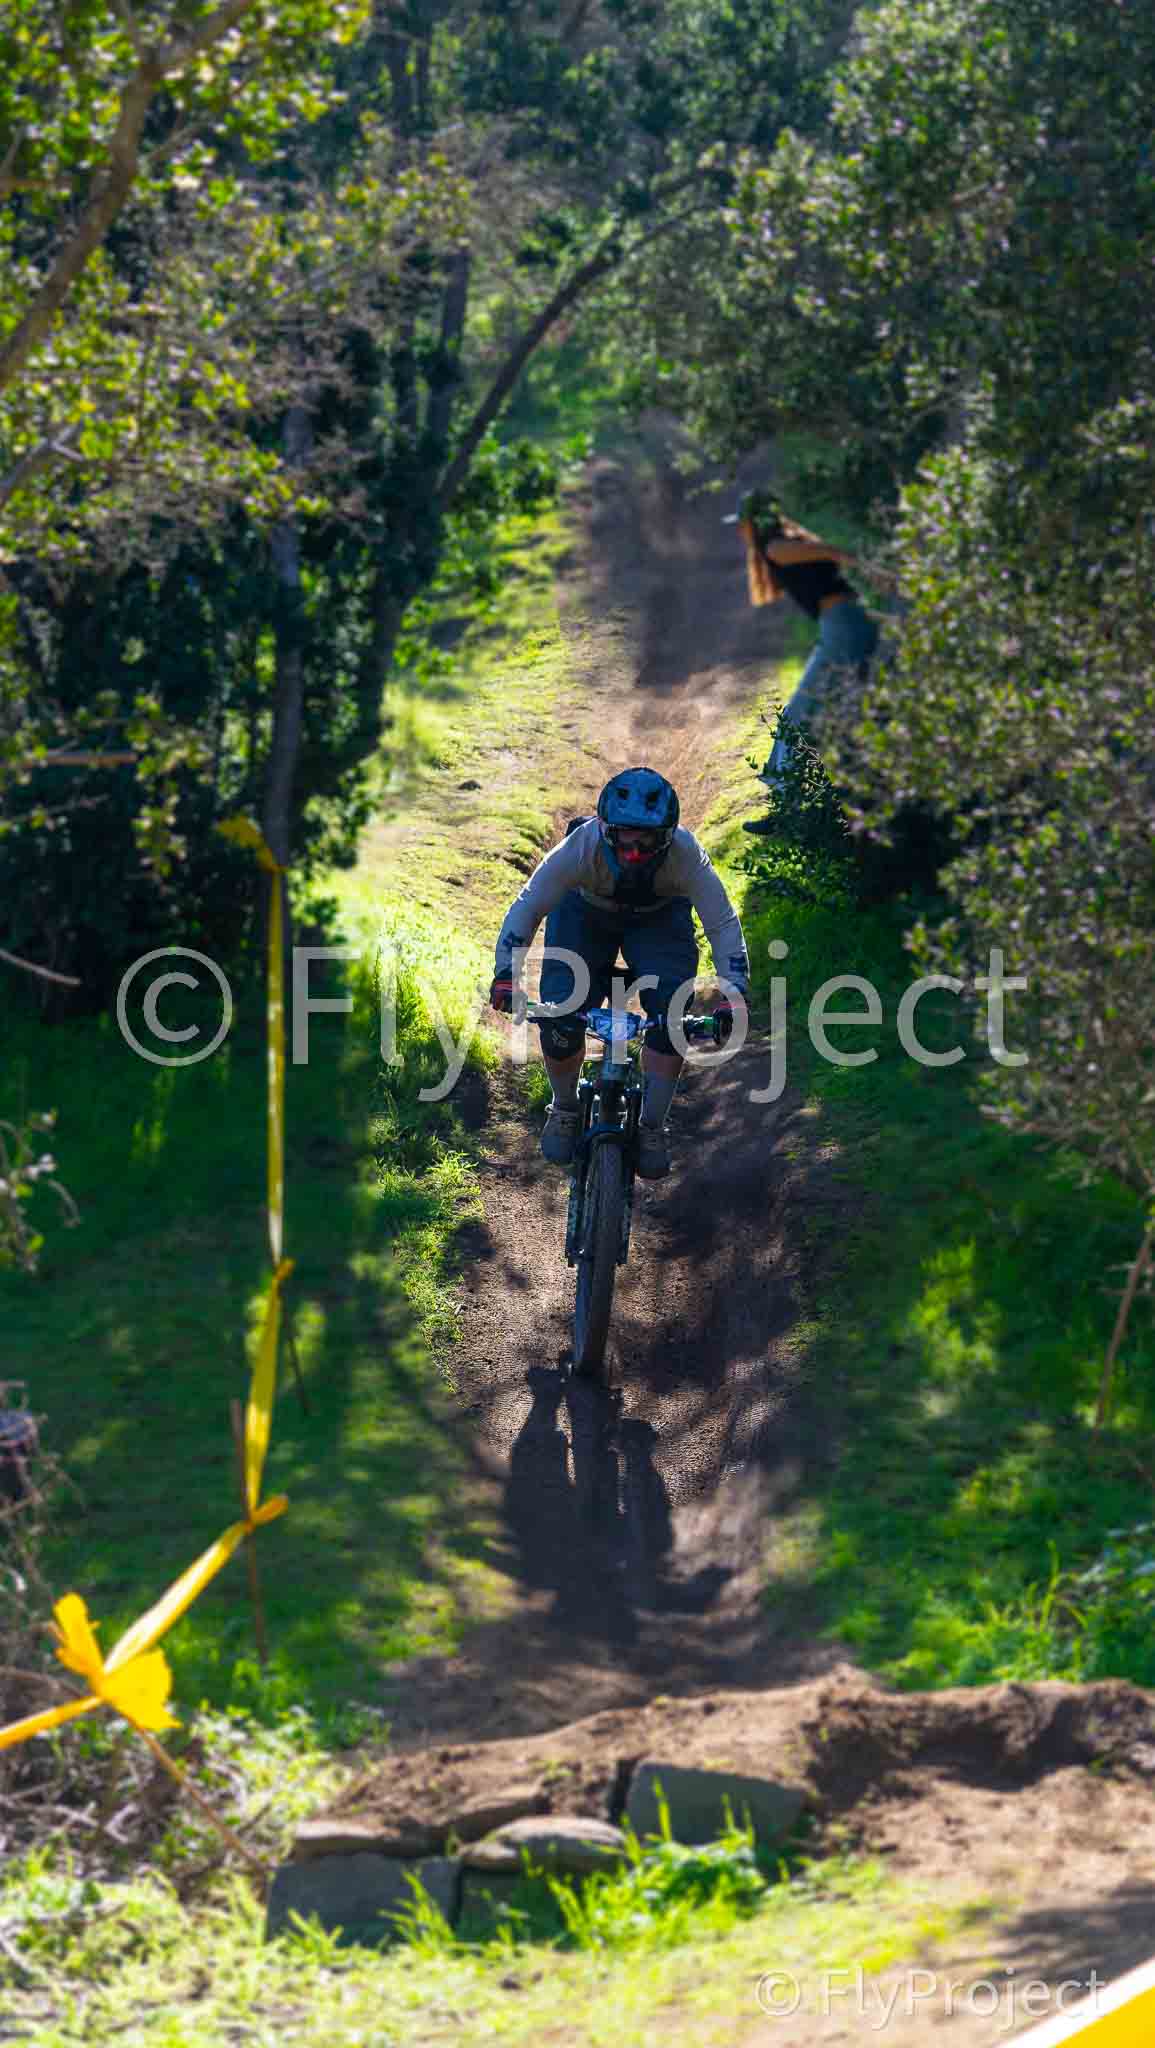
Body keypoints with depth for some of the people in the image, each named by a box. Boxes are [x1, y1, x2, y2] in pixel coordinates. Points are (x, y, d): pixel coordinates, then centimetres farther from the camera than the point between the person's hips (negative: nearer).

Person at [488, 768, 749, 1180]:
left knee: (672, 1014, -22)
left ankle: (652, 1127, -4)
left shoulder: (685, 855, -36)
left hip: (659, 918, 0)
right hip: (587, 914, 0)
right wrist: (505, 974, -36)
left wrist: (732, 997, -39)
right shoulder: (582, 847, -37)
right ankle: (565, 1110, 13)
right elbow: (527, 907, -26)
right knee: (559, 1019, -17)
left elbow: (723, 924, -28)